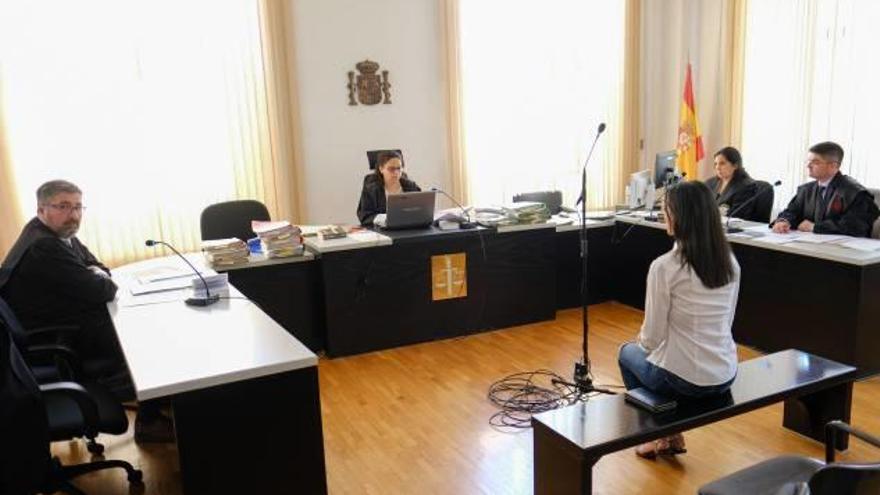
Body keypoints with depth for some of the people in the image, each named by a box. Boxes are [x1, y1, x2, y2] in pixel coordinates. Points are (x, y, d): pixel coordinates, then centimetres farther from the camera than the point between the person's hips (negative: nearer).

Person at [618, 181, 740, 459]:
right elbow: (725, 323, 11)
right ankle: (669, 434, 33)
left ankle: (663, 435, 28)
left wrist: (643, 341, 9)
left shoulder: (664, 266, -21)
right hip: (726, 376, 6)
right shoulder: (730, 262, 0)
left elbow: (653, 337, -15)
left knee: (628, 353, 27)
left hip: (683, 380, -6)